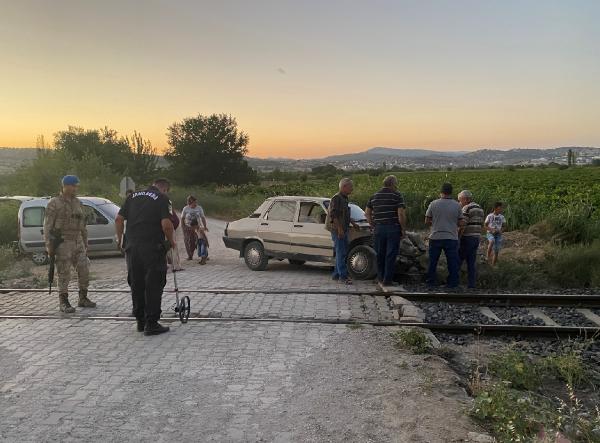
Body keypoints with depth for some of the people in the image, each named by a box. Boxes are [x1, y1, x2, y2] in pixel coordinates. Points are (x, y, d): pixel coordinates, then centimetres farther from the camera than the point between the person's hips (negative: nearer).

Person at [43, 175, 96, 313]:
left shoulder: (78, 203, 11)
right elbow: (47, 226, -7)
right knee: (64, 274, -3)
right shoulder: (54, 203, -6)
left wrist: (85, 244, 15)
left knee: (84, 271, 2)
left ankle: (83, 299, 16)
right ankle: (63, 303, 7)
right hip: (62, 243, -5)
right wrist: (48, 246, -14)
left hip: (77, 242, 6)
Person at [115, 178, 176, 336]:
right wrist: (171, 241, 2)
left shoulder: (134, 196, 14)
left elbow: (119, 219, 12)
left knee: (137, 285, 14)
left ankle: (140, 321, 21)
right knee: (154, 285, 1)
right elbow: (166, 224, -14)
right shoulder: (162, 198, -3)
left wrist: (120, 238, 25)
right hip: (153, 248, -5)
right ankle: (151, 324, 1)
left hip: (132, 247, 6)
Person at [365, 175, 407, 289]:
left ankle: (380, 279, 19)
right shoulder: (397, 195, -5)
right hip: (393, 228, -5)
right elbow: (401, 214, -13)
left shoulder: (374, 196, 11)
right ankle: (387, 280, 1)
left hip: (379, 228, 5)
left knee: (380, 255, 12)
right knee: (391, 255, 0)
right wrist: (403, 229, -5)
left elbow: (367, 213, 13)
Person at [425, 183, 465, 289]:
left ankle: (430, 283, 16)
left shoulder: (433, 204, -3)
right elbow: (461, 223, -1)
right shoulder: (457, 205, -1)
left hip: (435, 237, 0)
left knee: (432, 262, 10)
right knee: (452, 262, 6)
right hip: (451, 238, 0)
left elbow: (427, 221, 0)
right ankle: (453, 284, 8)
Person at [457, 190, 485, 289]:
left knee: (458, 260, 0)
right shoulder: (480, 208, 15)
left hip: (467, 238, -8)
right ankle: (471, 285, 5)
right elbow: (481, 225, 17)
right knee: (472, 262, 7)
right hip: (476, 238, 8)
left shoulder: (466, 208, -13)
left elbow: (463, 226, -18)